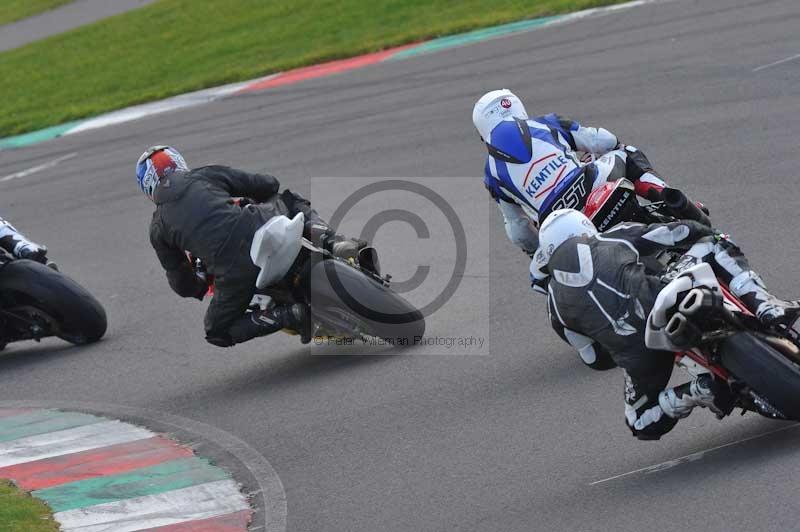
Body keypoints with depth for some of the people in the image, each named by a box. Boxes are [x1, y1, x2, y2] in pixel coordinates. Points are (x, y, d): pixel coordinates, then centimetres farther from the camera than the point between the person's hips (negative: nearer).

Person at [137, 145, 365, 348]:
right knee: (289, 200, 34)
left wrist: (203, 286, 47)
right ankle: (332, 242, 7)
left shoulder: (158, 229, 18)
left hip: (234, 269, -2)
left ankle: (290, 315, -2)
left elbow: (182, 284, 23)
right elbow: (269, 184, 22)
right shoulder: (206, 175, 19)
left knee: (218, 332, 20)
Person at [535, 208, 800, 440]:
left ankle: (698, 391, -2)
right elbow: (683, 232, 17)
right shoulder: (616, 237, 19)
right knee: (712, 243, 23)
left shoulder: (555, 298, 20)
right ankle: (762, 304, -1)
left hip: (634, 352, 1)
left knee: (643, 424, 29)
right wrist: (718, 242, 36)